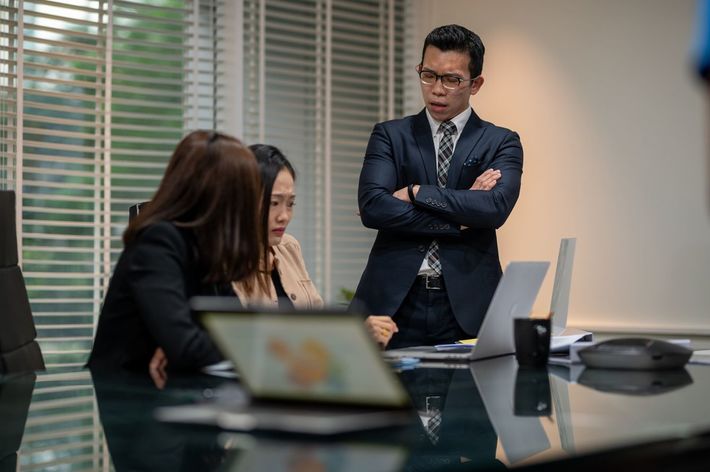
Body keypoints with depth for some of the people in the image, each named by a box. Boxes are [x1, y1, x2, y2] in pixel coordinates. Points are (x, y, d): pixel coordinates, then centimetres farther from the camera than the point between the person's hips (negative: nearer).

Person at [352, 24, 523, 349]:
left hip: (467, 307, 0)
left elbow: (496, 208, -11)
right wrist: (461, 216, -9)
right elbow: (371, 207, -8)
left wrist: (416, 193, -10)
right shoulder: (390, 136, 9)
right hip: (394, 302, 0)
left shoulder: (501, 142, 8)